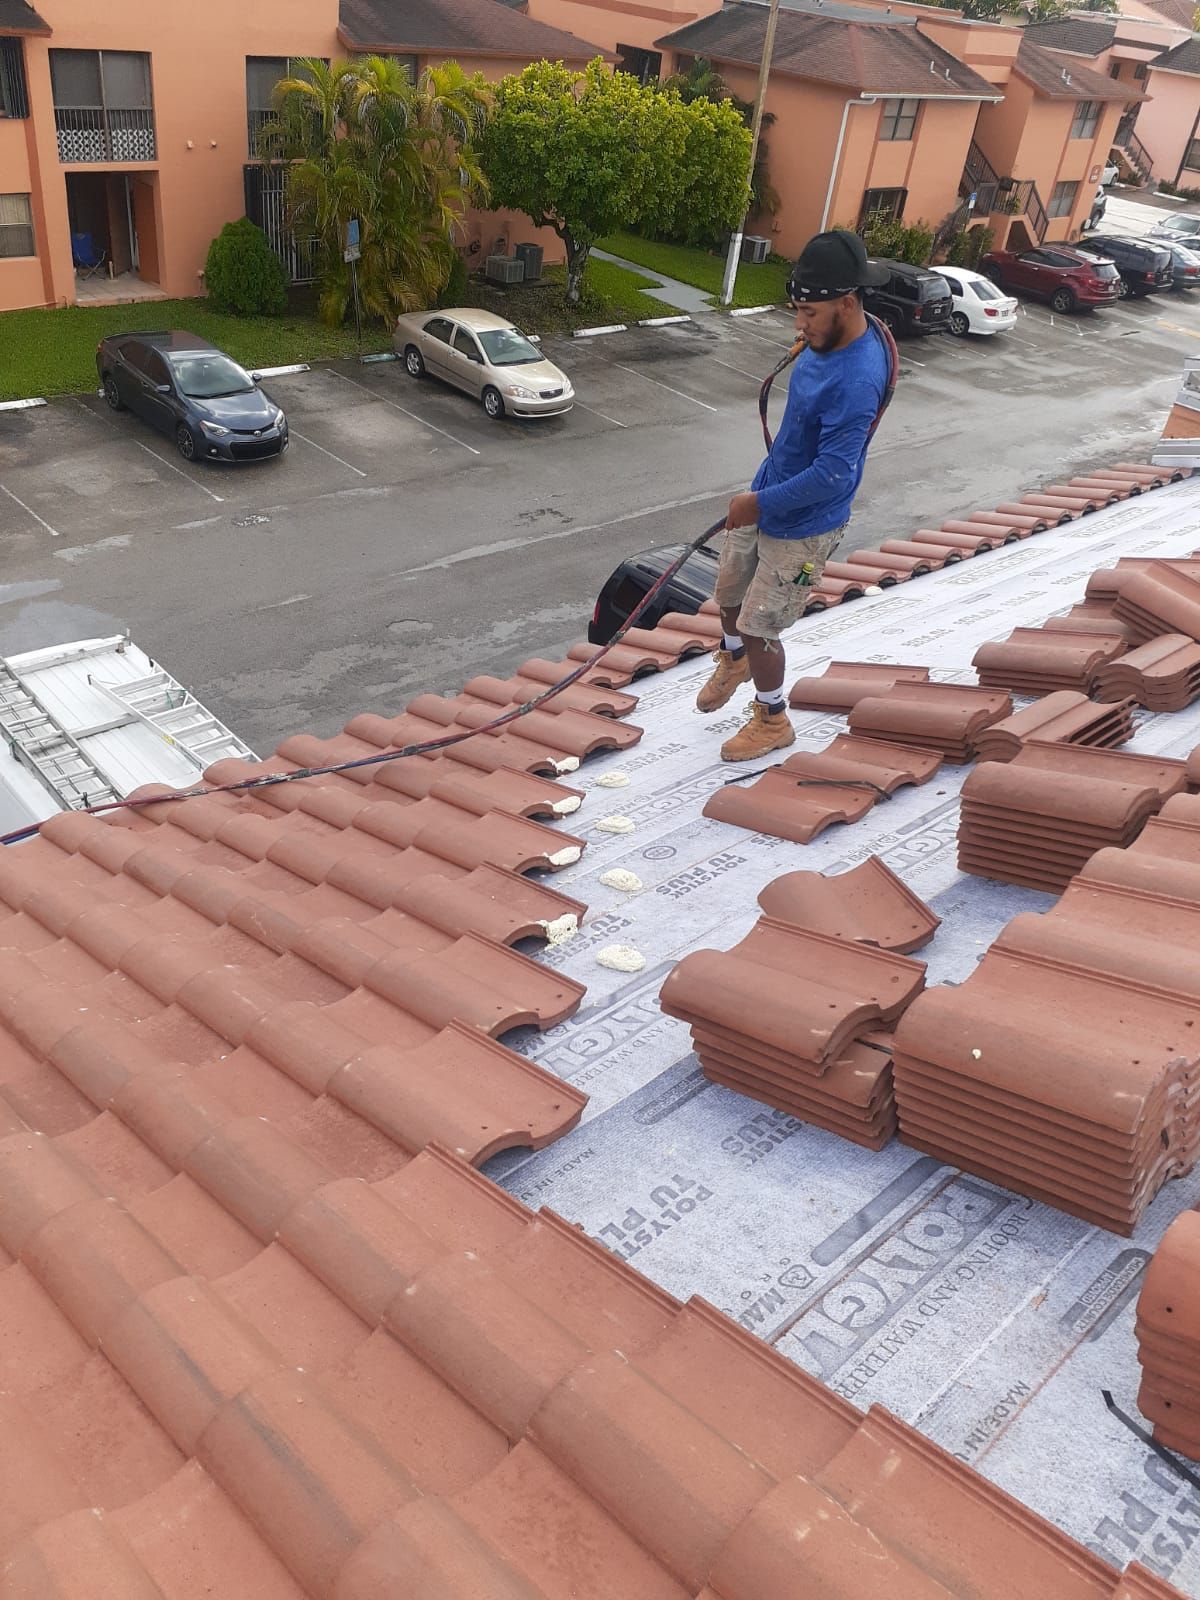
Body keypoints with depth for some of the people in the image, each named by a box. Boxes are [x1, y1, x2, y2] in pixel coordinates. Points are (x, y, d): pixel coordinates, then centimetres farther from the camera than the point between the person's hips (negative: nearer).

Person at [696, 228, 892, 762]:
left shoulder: (856, 381, -32)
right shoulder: (828, 340, -3)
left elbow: (833, 474, -32)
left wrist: (761, 503, -23)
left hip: (802, 527, -8)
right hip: (765, 500, 9)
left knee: (758, 626, 3)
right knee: (728, 593, 23)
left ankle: (772, 721, 27)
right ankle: (733, 660, 54)